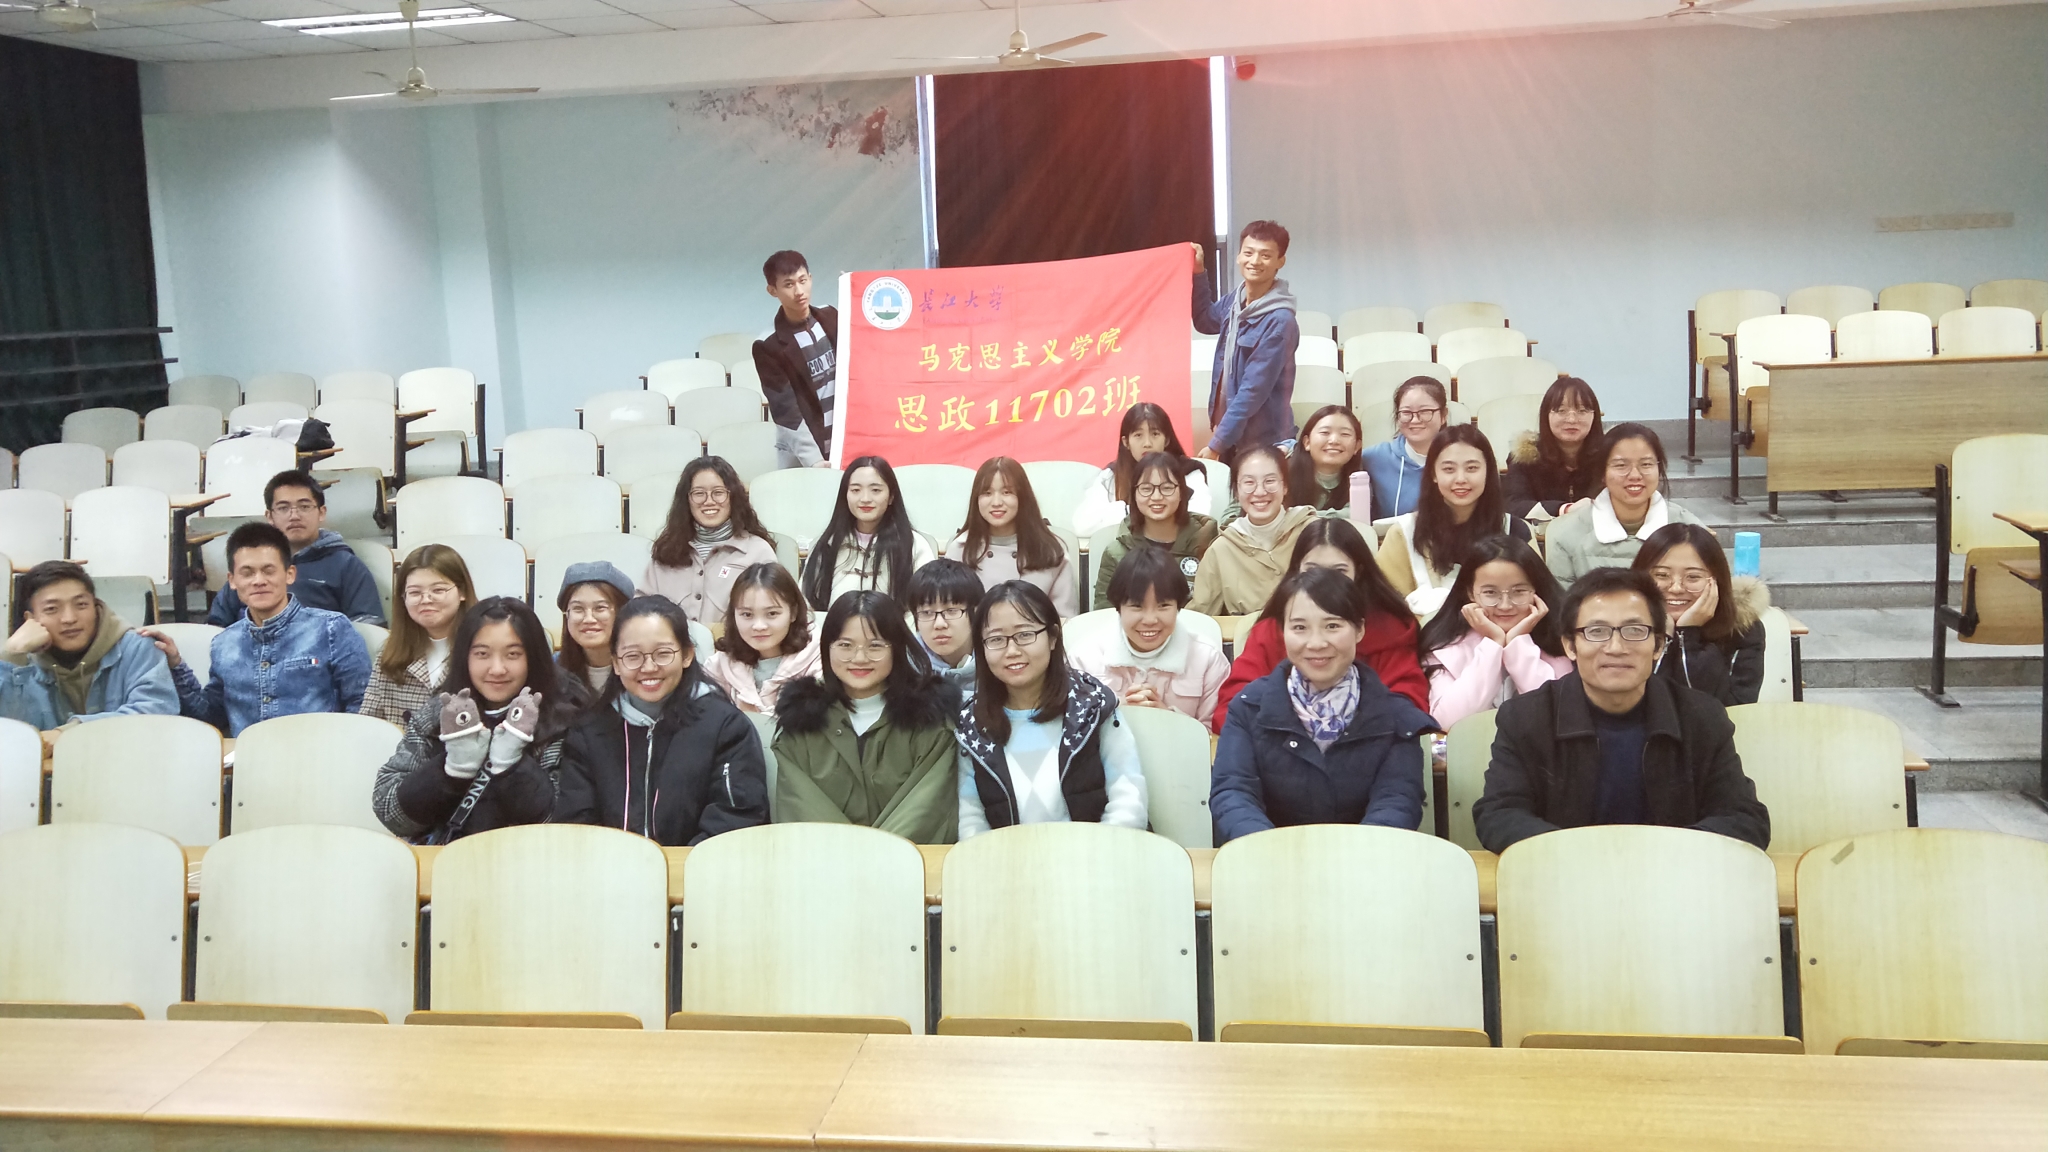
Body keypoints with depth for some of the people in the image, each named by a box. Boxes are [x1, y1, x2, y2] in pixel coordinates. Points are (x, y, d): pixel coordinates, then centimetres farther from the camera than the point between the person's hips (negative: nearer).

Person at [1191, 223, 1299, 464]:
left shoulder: (1279, 321, -20)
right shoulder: (1234, 301, 3)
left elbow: (1254, 390, -22)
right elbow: (1205, 321, 26)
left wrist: (1216, 444, -21)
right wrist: (1198, 272, 12)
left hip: (1262, 443, -8)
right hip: (1231, 436, 8)